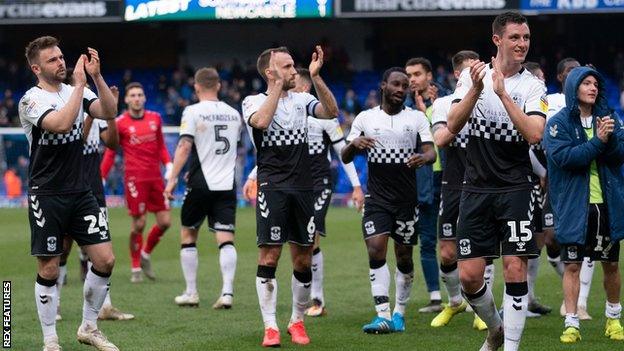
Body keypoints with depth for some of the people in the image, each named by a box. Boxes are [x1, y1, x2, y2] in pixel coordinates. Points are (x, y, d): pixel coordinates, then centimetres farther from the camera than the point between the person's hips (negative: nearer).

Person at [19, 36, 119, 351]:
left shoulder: (75, 91, 8)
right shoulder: (32, 100, -10)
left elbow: (108, 112, -6)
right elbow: (61, 124, -27)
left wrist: (96, 77, -17)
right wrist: (80, 83, -23)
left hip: (80, 192, 5)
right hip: (47, 196, -5)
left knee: (105, 260, -1)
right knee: (48, 269, -1)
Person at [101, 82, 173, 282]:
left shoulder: (155, 118, 10)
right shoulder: (119, 123, -2)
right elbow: (110, 154, 3)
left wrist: (169, 165, 4)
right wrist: (100, 179, -1)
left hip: (155, 177, 4)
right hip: (134, 178, -4)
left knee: (165, 222, 1)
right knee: (138, 224, -5)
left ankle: (146, 255, 25)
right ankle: (136, 268, 10)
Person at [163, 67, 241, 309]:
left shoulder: (193, 111, -5)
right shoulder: (233, 114, 11)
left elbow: (185, 146, -14)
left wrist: (172, 178, -14)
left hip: (200, 184, -3)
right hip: (227, 185, 3)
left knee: (188, 235, 11)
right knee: (226, 239, -1)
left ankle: (191, 293, 12)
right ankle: (227, 292, -14)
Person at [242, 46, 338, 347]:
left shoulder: (301, 100, 12)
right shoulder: (254, 101, 1)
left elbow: (331, 112, -5)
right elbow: (261, 121, -21)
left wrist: (315, 76, -12)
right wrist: (278, 83, -16)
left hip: (303, 187, 4)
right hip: (272, 187, -4)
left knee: (303, 260, 5)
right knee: (269, 256, -9)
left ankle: (297, 322, 19)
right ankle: (270, 326, -4)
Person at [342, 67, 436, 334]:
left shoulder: (417, 118, 5)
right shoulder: (365, 118, 6)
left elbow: (431, 152, -4)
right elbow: (345, 158, 5)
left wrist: (423, 157, -28)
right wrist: (354, 144, -18)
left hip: (407, 199, 1)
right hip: (377, 199, 0)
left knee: (404, 257, 5)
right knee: (376, 250, -15)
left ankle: (399, 312, 21)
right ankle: (383, 315, -18)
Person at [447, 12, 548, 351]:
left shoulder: (532, 85, -2)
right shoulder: (472, 75, 3)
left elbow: (534, 135, -17)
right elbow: (452, 126, -6)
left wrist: (503, 93, -21)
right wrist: (476, 90, -19)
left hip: (515, 188, -2)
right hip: (476, 189, 2)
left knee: (515, 270, -9)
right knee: (469, 276, 0)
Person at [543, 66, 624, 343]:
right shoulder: (559, 123, -4)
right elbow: (564, 157, -17)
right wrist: (598, 141, -22)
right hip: (574, 205, -3)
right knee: (572, 265, -2)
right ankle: (572, 324, 3)